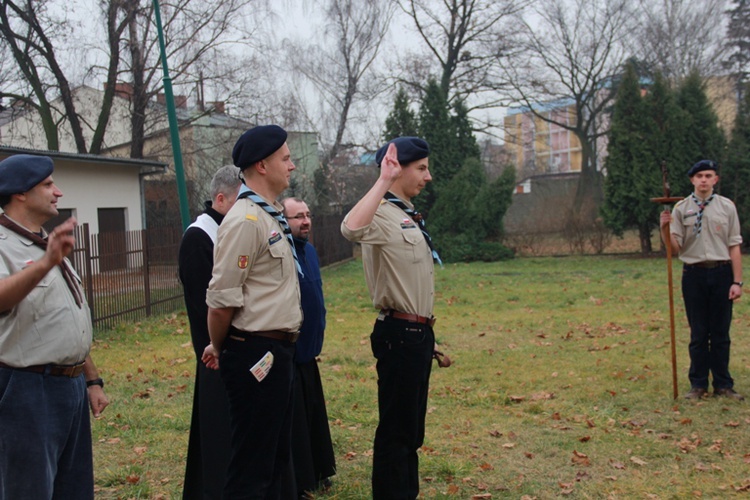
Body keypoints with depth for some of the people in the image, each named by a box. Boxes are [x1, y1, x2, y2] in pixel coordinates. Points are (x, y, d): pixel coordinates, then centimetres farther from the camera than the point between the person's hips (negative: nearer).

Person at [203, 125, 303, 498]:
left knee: (276, 456, 19)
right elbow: (222, 298, -19)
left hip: (277, 354, 9)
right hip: (257, 355, -9)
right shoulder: (245, 220, -17)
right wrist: (219, 349, -4)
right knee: (252, 467, 0)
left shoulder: (270, 217, 13)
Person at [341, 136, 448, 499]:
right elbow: (351, 229, -41)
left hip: (418, 332, 10)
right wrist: (383, 180, -34)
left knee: (412, 427, 18)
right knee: (396, 428, -3)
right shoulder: (382, 214, -15)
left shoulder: (407, 214, 15)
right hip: (400, 333, -10)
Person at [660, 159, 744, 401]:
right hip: (694, 274, 0)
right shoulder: (681, 208, 2)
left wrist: (737, 281, -3)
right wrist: (665, 228, -20)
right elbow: (675, 248, -1)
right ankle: (698, 385, 16)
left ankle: (723, 384, 17)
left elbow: (734, 247, 2)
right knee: (698, 333, 6)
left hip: (721, 273, 0)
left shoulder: (727, 207, 4)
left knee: (721, 333, 6)